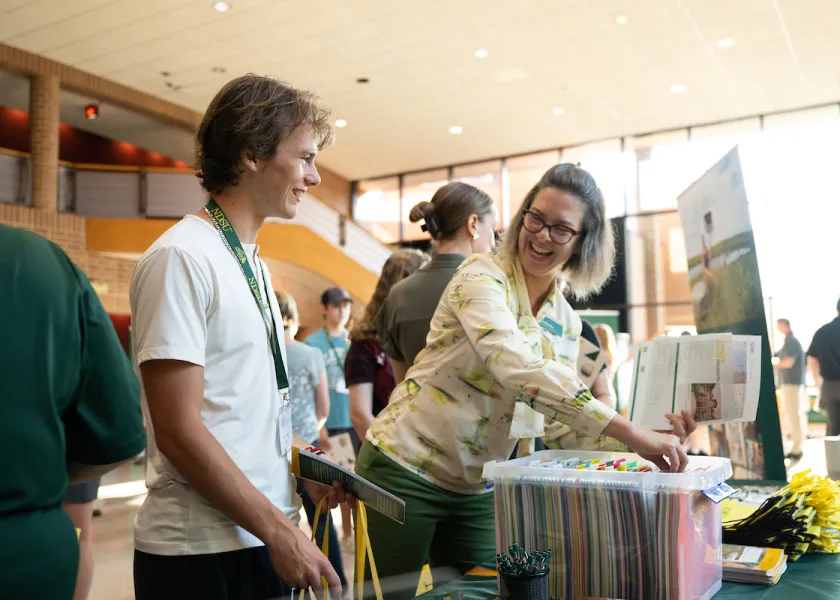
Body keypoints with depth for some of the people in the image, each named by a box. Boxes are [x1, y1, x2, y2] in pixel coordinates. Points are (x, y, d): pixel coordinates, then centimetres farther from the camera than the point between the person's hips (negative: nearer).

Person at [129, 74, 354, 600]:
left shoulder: (255, 265, 11)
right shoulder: (181, 258, -16)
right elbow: (179, 430, -20)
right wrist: (279, 530, -17)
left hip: (264, 538, 8)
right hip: (202, 552, -8)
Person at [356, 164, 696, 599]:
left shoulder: (566, 323, 5)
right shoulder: (482, 277, -16)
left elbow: (560, 430, 3)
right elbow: (516, 367, -34)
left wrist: (654, 432, -10)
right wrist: (629, 432, -37)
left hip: (476, 491, 6)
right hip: (406, 469, -6)